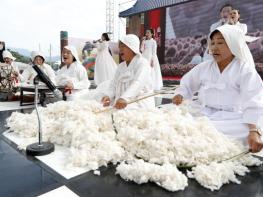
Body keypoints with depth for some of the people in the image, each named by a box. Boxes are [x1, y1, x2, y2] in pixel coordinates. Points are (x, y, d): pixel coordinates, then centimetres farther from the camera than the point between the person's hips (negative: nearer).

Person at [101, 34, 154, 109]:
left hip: (140, 103, -6)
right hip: (122, 102, 6)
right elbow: (114, 84, 8)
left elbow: (137, 84, -25)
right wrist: (108, 95, -14)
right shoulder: (121, 66, 17)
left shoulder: (142, 63, -7)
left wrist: (124, 98, -41)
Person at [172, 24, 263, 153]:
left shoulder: (245, 70, -3)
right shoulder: (204, 67, 9)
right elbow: (187, 85, 16)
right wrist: (180, 95, -10)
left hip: (230, 119, -2)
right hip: (202, 115, 2)